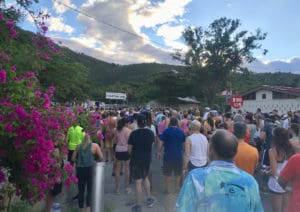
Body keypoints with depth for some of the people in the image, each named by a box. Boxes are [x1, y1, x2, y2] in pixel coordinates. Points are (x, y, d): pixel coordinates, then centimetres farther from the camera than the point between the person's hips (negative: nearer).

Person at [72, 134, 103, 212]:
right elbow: (101, 158, -4)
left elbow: (73, 158, 9)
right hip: (90, 169, -3)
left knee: (81, 191, 14)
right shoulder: (95, 145, 1)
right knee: (90, 190, 9)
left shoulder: (78, 146, 9)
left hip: (80, 169, 3)